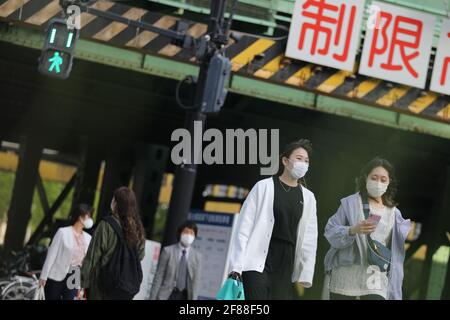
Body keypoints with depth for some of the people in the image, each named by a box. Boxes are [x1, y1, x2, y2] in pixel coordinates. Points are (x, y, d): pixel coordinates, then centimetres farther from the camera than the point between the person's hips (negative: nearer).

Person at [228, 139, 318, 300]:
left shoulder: (308, 198, 10)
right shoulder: (264, 187, 0)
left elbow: (309, 239, 11)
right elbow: (244, 227, -2)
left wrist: (305, 275, 5)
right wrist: (236, 265, -7)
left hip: (285, 265, 4)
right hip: (258, 262, -4)